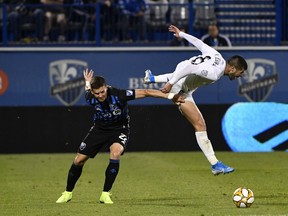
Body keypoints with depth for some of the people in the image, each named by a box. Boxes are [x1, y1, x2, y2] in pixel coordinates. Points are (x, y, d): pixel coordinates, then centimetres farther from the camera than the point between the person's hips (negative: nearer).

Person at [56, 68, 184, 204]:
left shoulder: (118, 95, -31)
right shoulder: (90, 98, -20)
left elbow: (145, 92, -30)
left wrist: (169, 96, -32)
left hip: (119, 129, -3)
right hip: (100, 128, 3)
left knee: (115, 153, -34)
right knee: (79, 160, -2)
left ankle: (105, 194, -24)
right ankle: (68, 193, 21)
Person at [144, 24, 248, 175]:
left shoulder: (217, 56, -4)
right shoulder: (214, 74, -29)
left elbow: (198, 43, 7)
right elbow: (189, 68, -37)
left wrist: (181, 34, 20)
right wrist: (171, 84, -32)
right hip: (180, 89, -9)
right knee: (200, 125, -13)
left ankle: (152, 78, 70)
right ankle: (215, 165, -14)